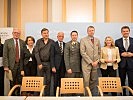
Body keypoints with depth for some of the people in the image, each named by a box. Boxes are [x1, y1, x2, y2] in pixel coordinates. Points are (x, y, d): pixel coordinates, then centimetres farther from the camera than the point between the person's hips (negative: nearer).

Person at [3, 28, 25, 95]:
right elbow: (5, 55, -1)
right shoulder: (7, 41, 4)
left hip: (20, 65, 1)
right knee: (12, 82, 5)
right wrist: (6, 66, -9)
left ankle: (18, 94, 18)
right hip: (12, 65, -1)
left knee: (19, 82, 4)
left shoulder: (23, 42, 9)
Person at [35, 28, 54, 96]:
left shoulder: (52, 42, 6)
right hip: (40, 63, 0)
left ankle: (47, 94, 11)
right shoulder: (39, 41, 7)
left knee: (48, 80, 3)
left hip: (49, 63, 0)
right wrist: (39, 63, -7)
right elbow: (36, 53, 1)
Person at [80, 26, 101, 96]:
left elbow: (99, 52, 15)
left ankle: (94, 95, 18)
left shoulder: (97, 40, 13)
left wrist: (97, 61, 0)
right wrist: (91, 62, -12)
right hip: (86, 64, -4)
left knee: (94, 82, 9)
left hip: (95, 64, 4)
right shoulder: (83, 40, -2)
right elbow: (83, 53, -9)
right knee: (86, 81, -4)